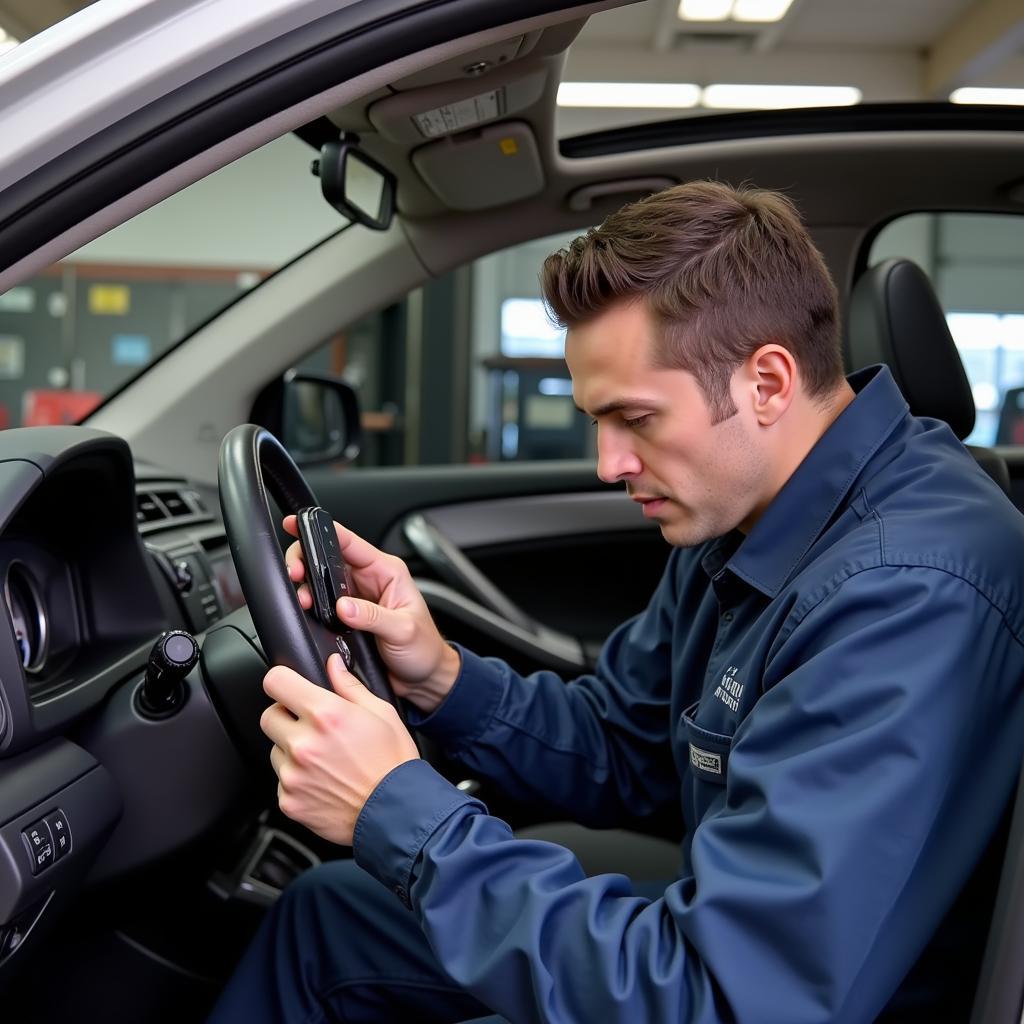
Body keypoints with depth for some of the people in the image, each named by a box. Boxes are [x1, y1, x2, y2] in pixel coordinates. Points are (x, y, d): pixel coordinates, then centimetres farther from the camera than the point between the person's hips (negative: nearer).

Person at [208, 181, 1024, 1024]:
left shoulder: (906, 595, -32)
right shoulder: (744, 510, -2)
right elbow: (619, 752, 8)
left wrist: (399, 809, -29)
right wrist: (441, 678, -10)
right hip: (721, 927, 8)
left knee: (329, 925, -8)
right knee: (323, 917, 14)